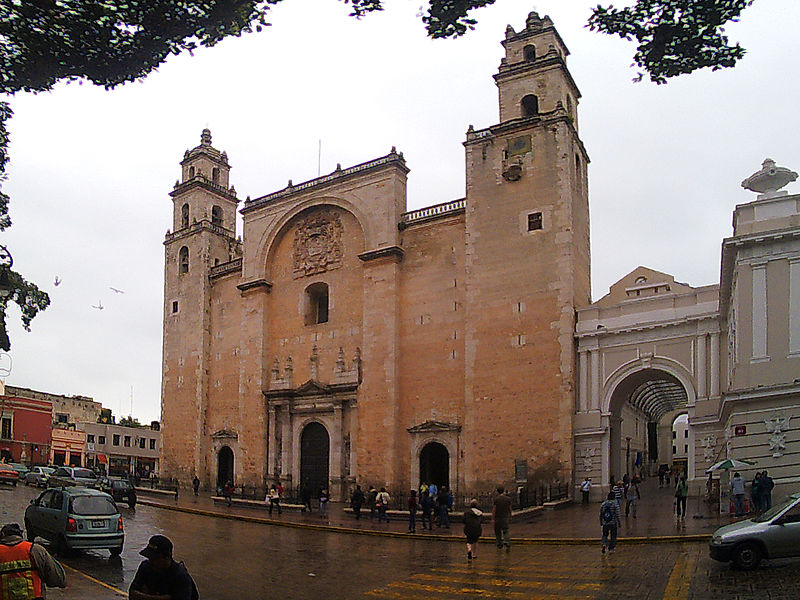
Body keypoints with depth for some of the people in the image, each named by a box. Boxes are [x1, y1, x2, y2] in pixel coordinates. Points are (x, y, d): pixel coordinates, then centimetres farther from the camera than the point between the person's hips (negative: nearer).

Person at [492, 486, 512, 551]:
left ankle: (499, 544, 19)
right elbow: (510, 509, 6)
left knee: (497, 531, 13)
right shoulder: (508, 499, -1)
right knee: (505, 531, 5)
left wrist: (492, 519, -6)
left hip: (498, 517, -2)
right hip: (505, 517, 2)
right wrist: (510, 517, 19)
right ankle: (507, 542, -16)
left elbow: (494, 510, -10)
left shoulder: (496, 499, -10)